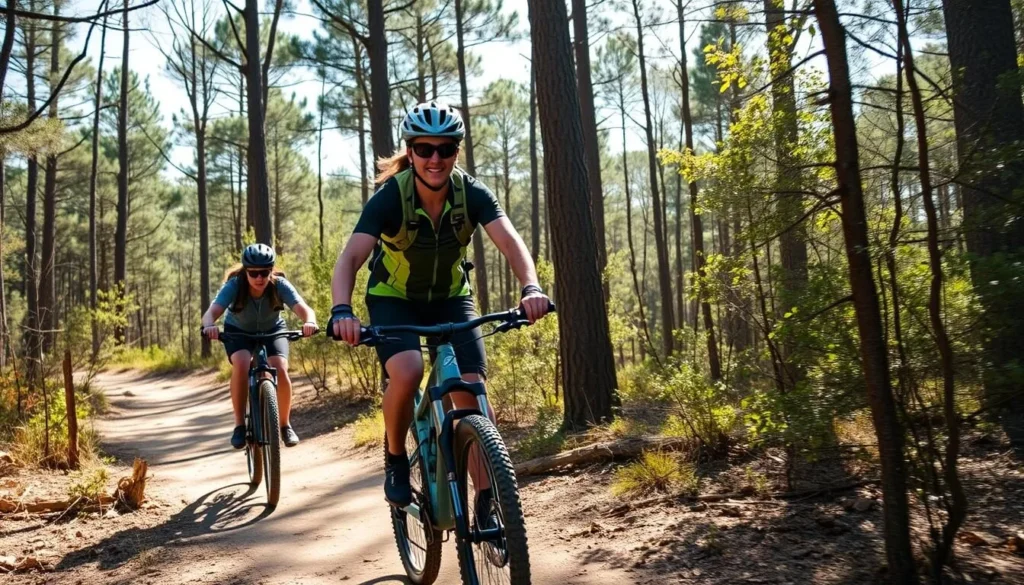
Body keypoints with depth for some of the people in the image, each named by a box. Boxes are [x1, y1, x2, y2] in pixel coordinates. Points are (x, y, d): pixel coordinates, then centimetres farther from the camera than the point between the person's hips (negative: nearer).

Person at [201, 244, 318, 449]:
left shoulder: (280, 285, -28)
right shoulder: (234, 285, -29)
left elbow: (303, 309, -41)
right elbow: (211, 312, -42)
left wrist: (310, 322, -64)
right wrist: (209, 325, -65)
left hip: (272, 330, 1)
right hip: (238, 331, 0)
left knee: (280, 369, -24)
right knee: (241, 365, -31)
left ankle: (285, 425, -2)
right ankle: (240, 425, -17)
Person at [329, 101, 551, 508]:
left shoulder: (472, 194, -19)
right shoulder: (390, 197, -24)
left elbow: (509, 240, -32)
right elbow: (350, 257, -35)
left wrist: (531, 287, -52)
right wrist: (342, 311, -53)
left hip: (450, 298, 2)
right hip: (394, 299, -2)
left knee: (473, 393, -13)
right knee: (407, 372, -31)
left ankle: (488, 499, 0)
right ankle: (396, 460, -3)